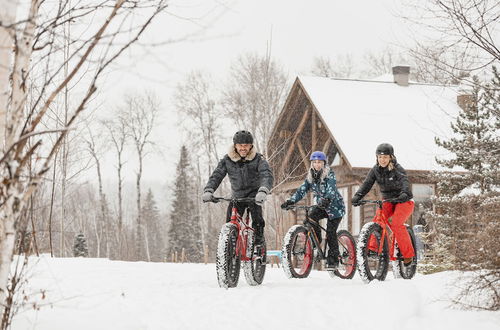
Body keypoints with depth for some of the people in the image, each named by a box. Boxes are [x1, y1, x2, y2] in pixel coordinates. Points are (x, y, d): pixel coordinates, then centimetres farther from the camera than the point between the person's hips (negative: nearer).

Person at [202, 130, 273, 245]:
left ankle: (259, 235, -21)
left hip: (254, 193, -3)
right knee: (230, 222, -12)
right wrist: (208, 190, -31)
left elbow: (267, 175, -29)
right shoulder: (227, 160, -6)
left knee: (255, 205, -34)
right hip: (237, 195, 3)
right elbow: (216, 175, -11)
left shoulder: (258, 159, -14)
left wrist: (263, 191, -50)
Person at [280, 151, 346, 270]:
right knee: (311, 217, -26)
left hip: (334, 206, -5)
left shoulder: (329, 174, -16)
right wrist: (290, 201, -22)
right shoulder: (310, 176, 1)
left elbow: (331, 189, -32)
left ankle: (333, 261, -3)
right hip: (321, 206, 5)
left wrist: (327, 199, -53)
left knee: (331, 233, -13)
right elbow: (302, 190, -6)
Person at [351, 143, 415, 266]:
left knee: (396, 223, -26)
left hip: (404, 201, -5)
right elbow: (367, 184, -13)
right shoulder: (375, 170, -3)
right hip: (388, 201, 5)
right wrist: (357, 196, -32)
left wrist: (405, 194, -57)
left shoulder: (398, 169, -17)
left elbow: (405, 182, -35)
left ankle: (408, 254, -16)